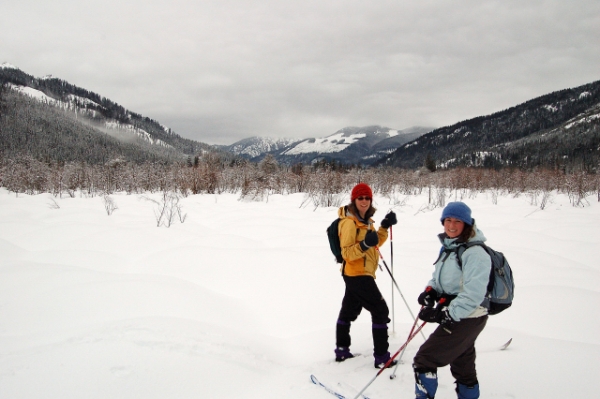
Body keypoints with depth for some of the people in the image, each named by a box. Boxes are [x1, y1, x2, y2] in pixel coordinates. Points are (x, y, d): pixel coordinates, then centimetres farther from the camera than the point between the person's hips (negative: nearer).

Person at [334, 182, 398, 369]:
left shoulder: (365, 220, 11)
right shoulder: (349, 222, -17)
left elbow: (375, 243, 15)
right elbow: (347, 253, -20)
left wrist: (385, 226, 3)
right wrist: (364, 245, -36)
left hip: (356, 275, 10)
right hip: (357, 275, -10)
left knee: (349, 311, 18)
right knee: (380, 311, -8)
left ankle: (342, 351, 31)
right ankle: (381, 358, -3)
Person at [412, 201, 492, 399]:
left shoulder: (474, 253, -21)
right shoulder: (448, 247, 9)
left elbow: (473, 295, -27)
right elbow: (440, 277, 17)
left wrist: (446, 314, -27)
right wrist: (430, 291, -4)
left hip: (466, 319, -9)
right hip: (456, 317, 9)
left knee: (424, 360, -7)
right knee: (462, 366, 23)